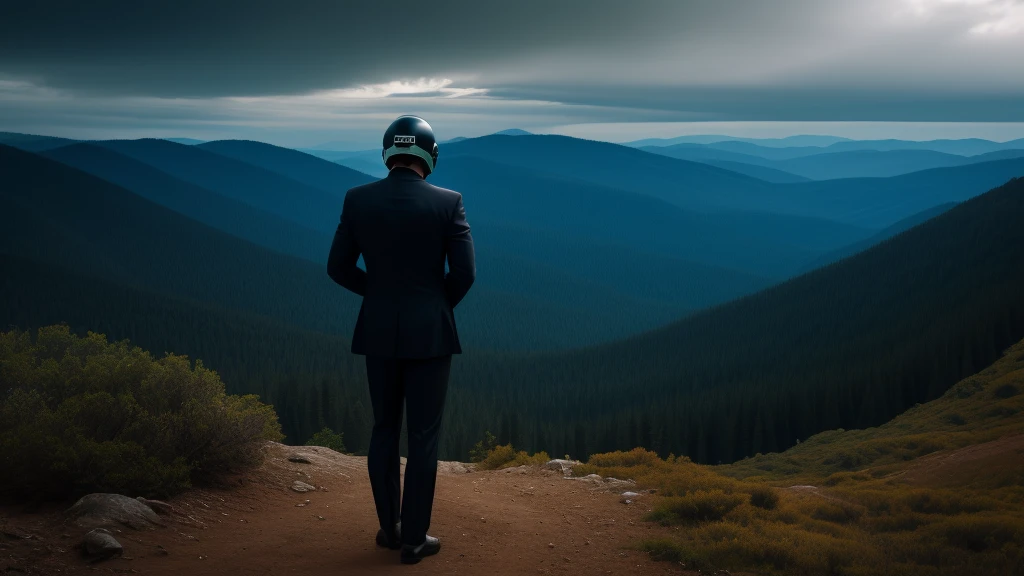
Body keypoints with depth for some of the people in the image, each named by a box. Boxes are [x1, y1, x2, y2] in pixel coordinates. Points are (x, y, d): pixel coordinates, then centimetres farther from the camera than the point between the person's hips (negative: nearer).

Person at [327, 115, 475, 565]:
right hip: (430, 332, -2)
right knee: (424, 436, 5)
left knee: (384, 430, 17)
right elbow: (464, 271, -10)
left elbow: (339, 268, 1)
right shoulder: (448, 202, -8)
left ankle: (389, 528, 22)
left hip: (378, 331, 3)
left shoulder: (358, 199, -2)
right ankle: (413, 538, 9)